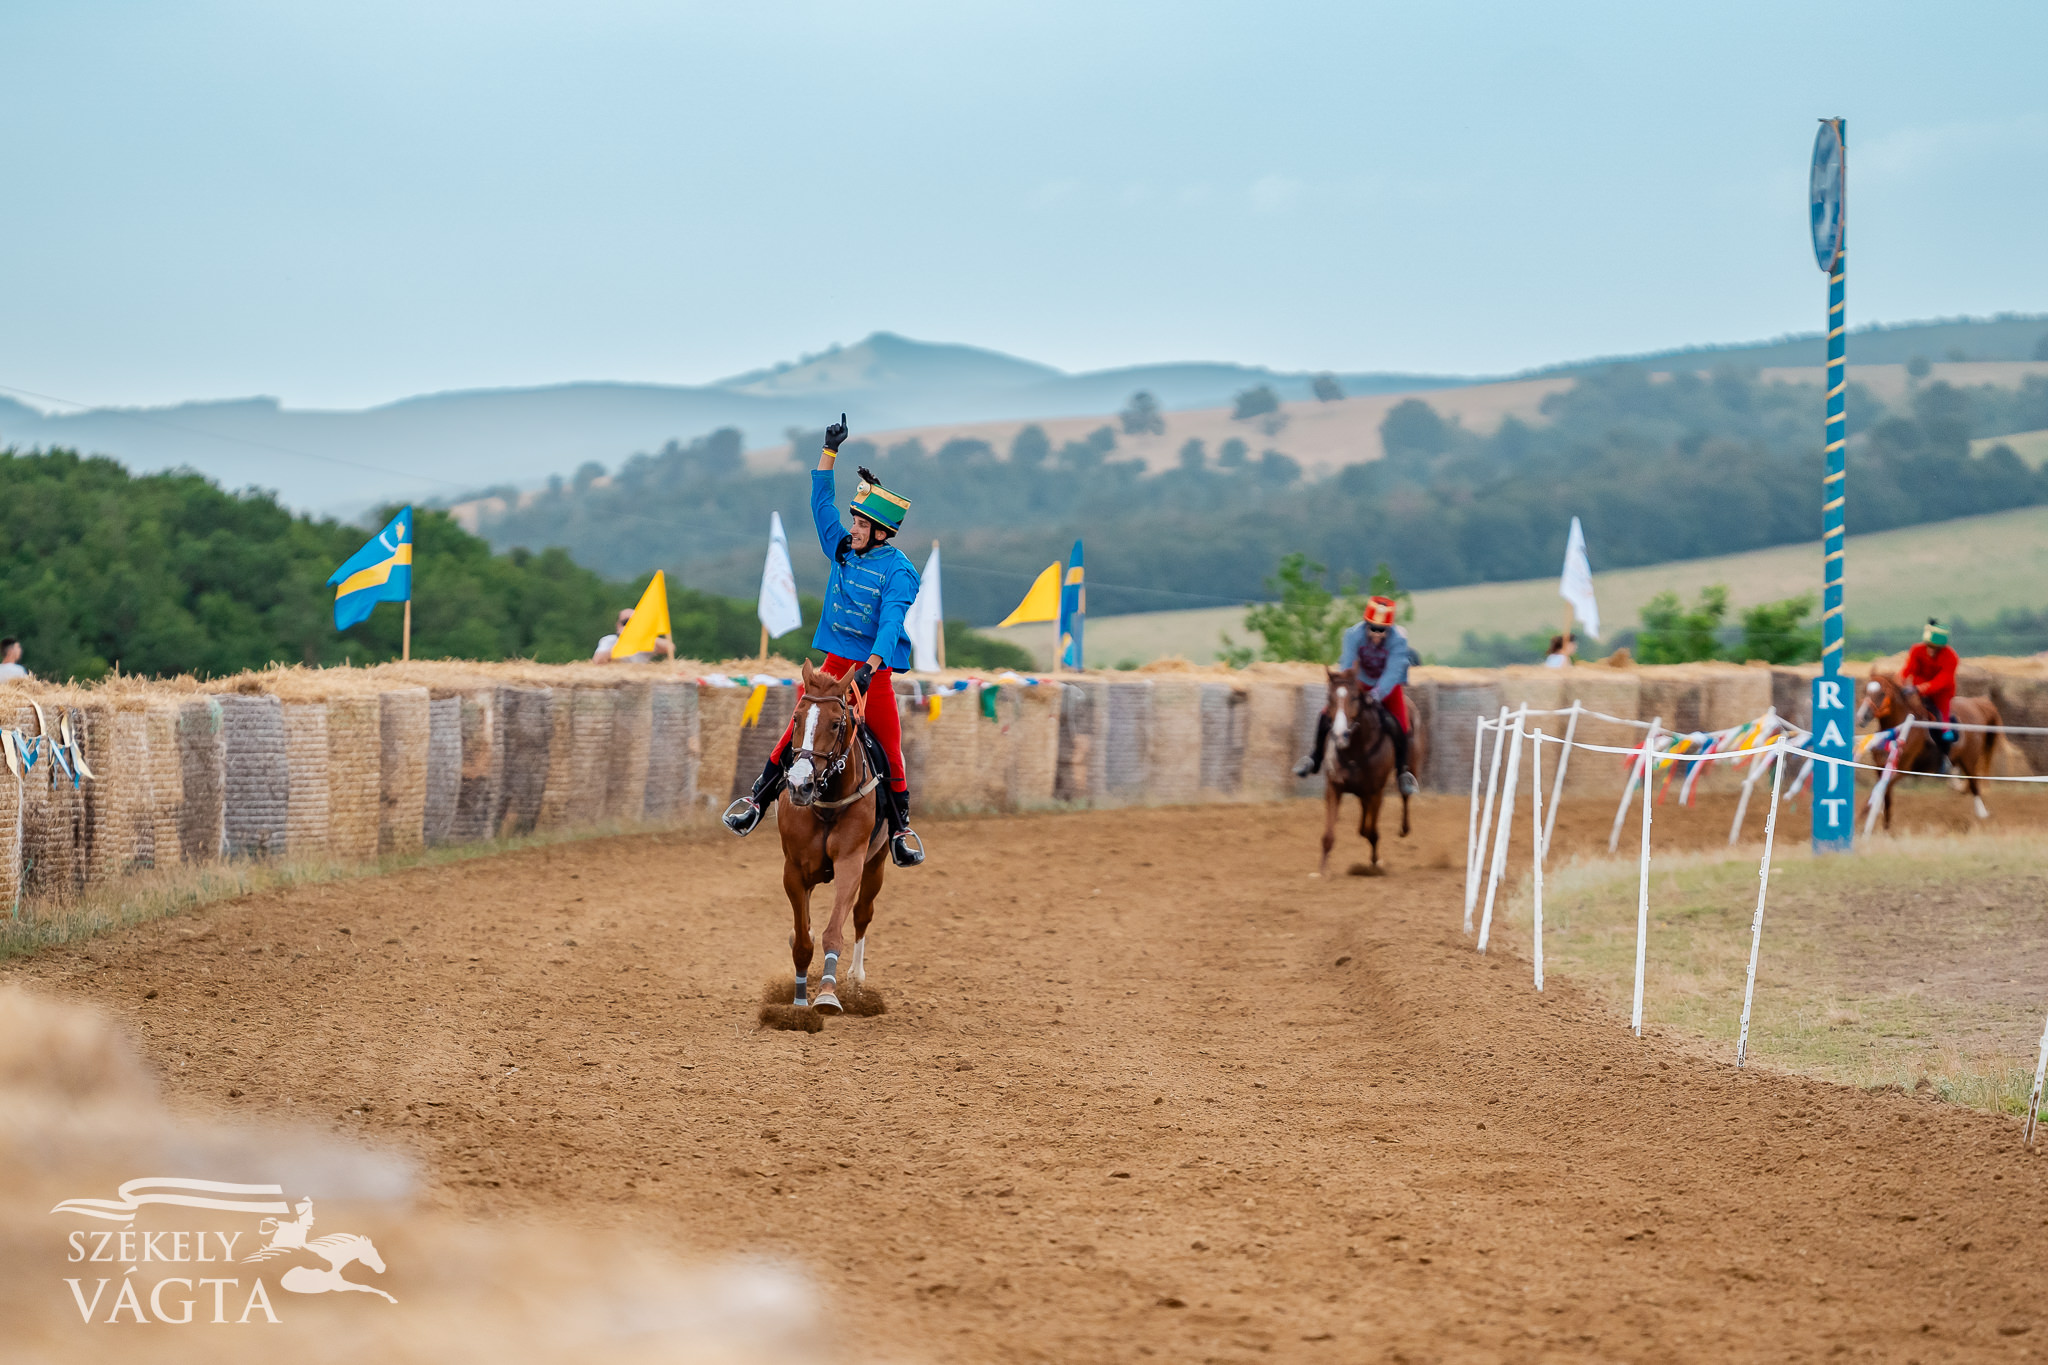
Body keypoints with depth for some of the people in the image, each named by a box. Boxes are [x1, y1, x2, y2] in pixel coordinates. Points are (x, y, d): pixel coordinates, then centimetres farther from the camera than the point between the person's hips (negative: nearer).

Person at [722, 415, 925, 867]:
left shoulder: (899, 571, -10)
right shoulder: (842, 549, 7)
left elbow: (891, 622, -23)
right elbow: (821, 500, 13)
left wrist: (870, 667, -37)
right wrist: (830, 449, 7)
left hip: (874, 671, -4)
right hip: (833, 664, 4)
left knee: (889, 747, 0)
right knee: (799, 728, -3)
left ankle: (900, 826, 12)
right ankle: (758, 797, 4)